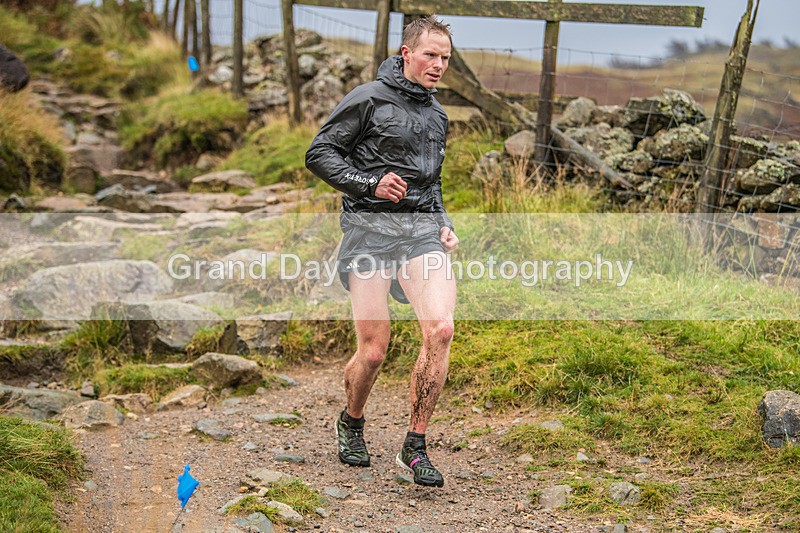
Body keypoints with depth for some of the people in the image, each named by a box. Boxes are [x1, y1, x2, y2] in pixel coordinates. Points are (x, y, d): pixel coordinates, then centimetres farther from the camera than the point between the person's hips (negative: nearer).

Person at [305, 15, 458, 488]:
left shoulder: (438, 115, 20)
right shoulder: (370, 99, -1)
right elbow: (319, 154, -3)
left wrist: (444, 225, 15)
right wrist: (370, 184, -15)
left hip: (422, 230, 5)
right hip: (370, 230, -5)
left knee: (441, 329, -17)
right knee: (374, 350, -5)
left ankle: (415, 446, -6)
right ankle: (352, 423, 28)